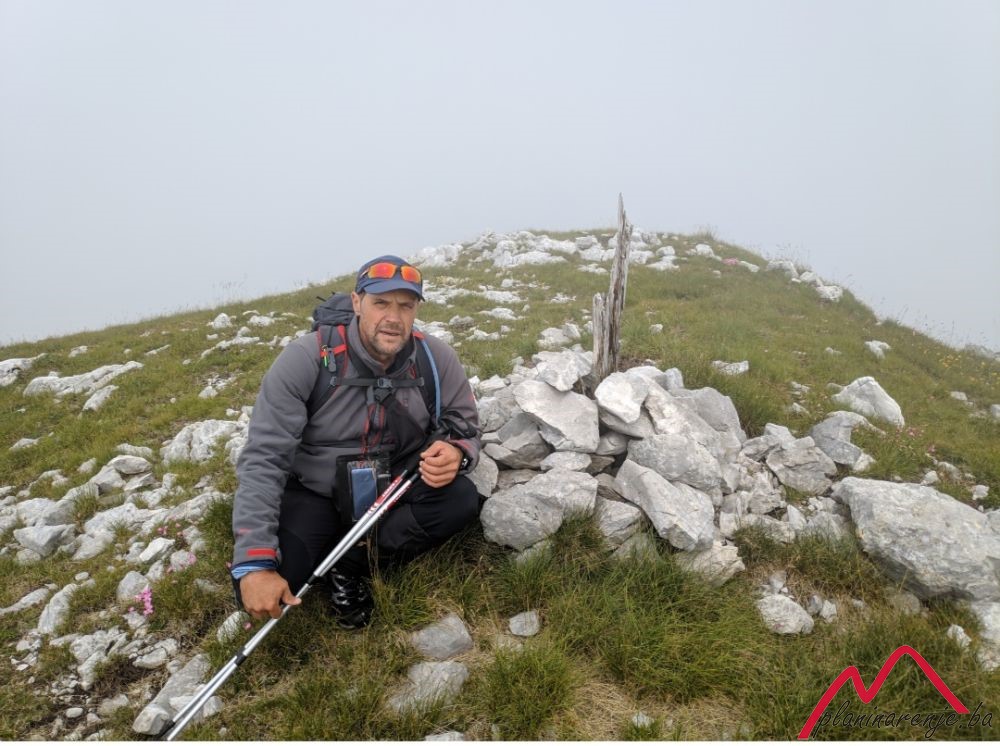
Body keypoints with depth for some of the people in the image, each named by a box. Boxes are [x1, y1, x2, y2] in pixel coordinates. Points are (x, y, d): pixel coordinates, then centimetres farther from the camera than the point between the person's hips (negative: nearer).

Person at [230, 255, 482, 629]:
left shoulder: (437, 359, -13)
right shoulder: (306, 359, -23)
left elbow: (466, 430, -2)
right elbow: (263, 459, -24)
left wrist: (457, 454, -29)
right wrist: (254, 564, -32)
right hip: (313, 494, -2)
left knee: (462, 500, -25)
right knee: (259, 590, -26)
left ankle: (352, 560, -8)